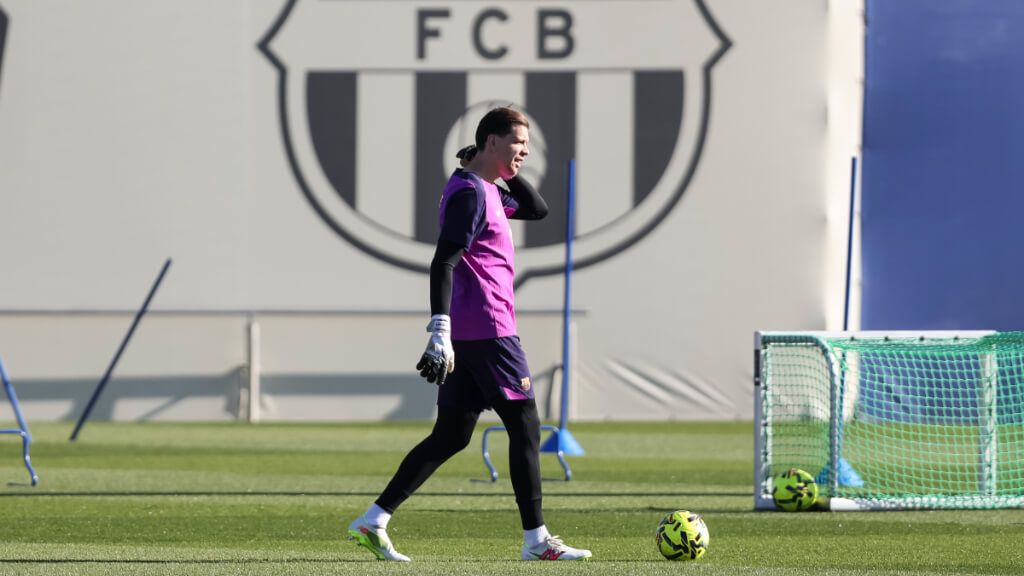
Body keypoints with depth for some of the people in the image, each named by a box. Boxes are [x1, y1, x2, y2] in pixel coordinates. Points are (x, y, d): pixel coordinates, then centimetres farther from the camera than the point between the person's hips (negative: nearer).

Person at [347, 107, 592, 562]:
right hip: (487, 328, -10)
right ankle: (536, 539, -1)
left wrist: (511, 173, 11)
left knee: (450, 436, 9)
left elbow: (537, 210, 28)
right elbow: (442, 263, -20)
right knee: (525, 427, -4)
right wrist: (440, 329, -26)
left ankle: (374, 520, 4)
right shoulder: (470, 193, -13)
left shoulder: (486, 190, 17)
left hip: (465, 333, 10)